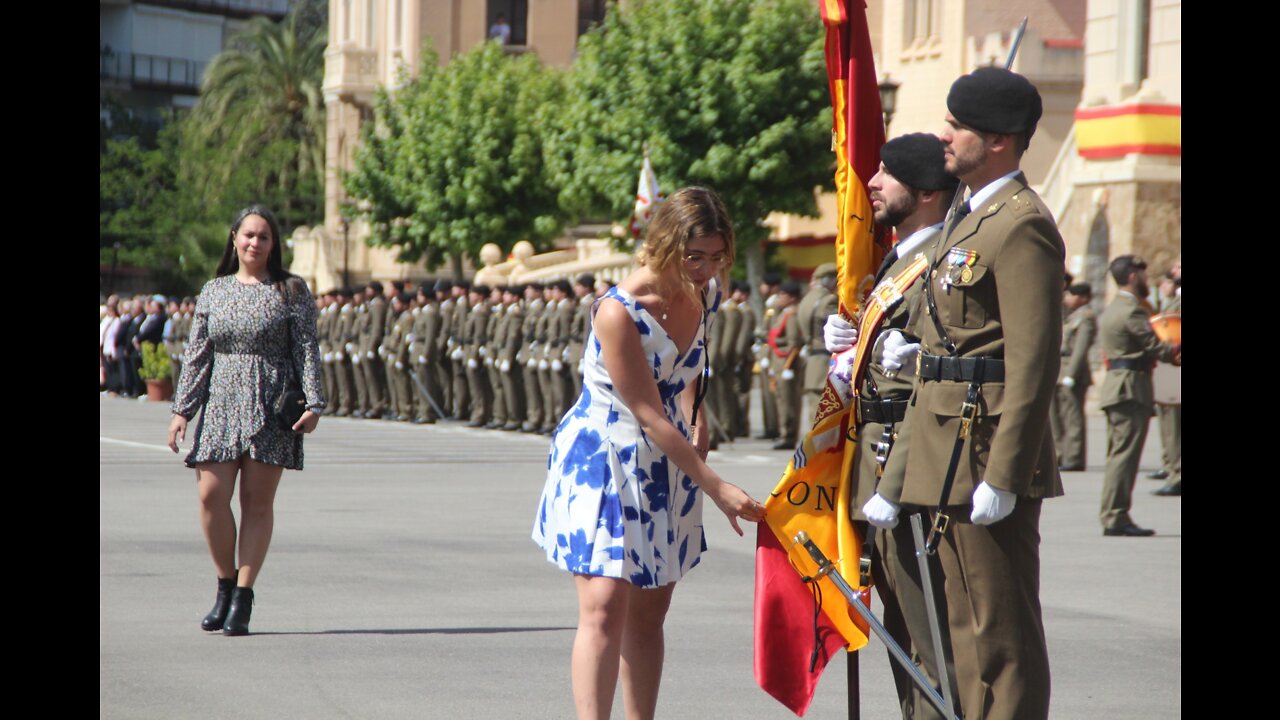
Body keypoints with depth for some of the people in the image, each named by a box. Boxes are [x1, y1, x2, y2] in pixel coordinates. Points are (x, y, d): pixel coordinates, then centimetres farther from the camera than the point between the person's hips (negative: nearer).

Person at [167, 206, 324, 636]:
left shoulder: (292, 291, 5)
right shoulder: (214, 291, 12)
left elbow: (307, 350, 0)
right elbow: (196, 355, 10)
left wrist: (313, 403, -11)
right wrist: (182, 410, 3)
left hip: (271, 406, -2)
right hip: (220, 403, 2)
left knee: (258, 501, -3)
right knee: (211, 495, -9)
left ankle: (243, 598, 2)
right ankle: (225, 585, 10)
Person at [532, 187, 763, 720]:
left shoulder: (706, 294, -5)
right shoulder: (618, 312, -26)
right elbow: (648, 415, -24)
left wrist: (695, 416, 9)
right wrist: (714, 486, -23)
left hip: (667, 458, 7)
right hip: (601, 458, -7)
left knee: (650, 610, 9)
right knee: (605, 605, -16)